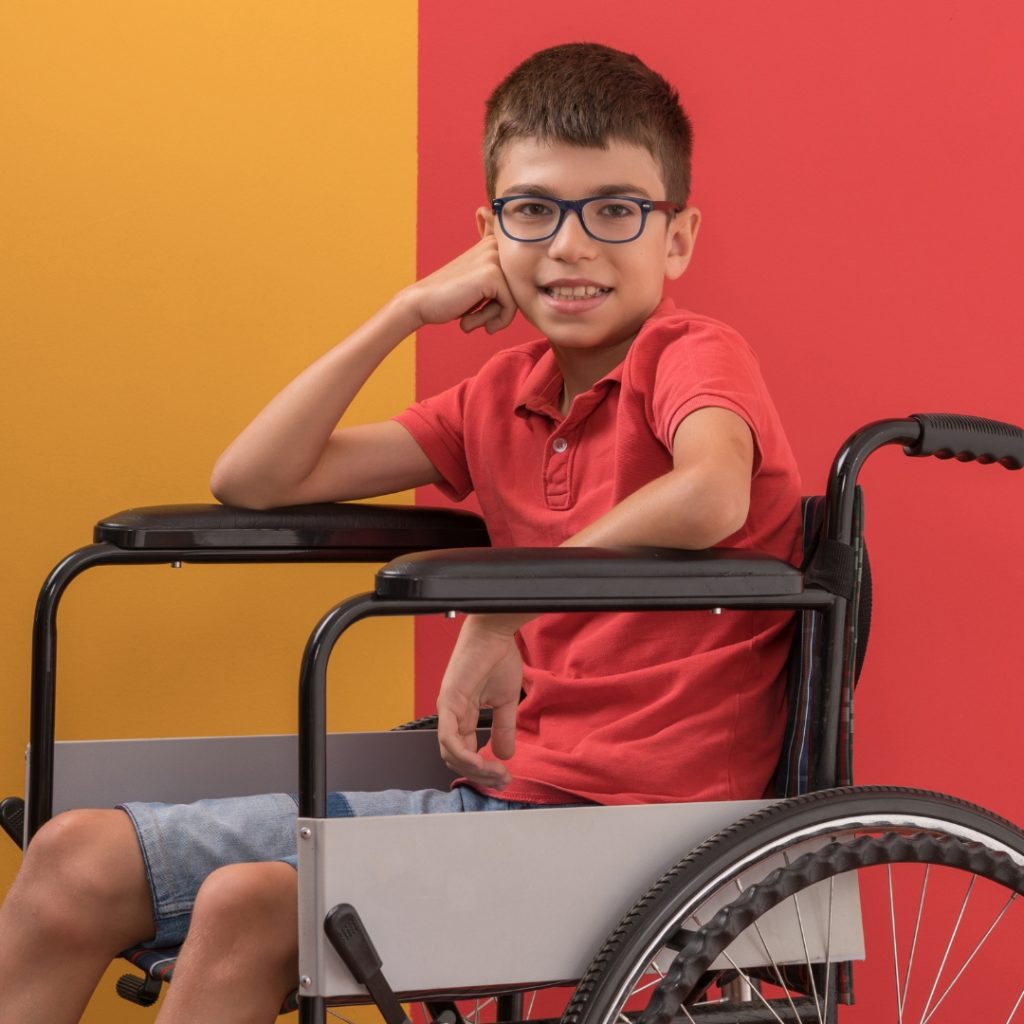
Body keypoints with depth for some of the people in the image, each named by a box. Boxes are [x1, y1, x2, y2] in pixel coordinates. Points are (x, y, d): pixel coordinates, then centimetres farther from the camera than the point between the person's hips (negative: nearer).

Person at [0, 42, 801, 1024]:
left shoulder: (695, 356, -8)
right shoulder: (506, 396, 13)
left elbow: (713, 495, -34)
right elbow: (252, 480, 11)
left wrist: (501, 610, -26)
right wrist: (411, 311, 4)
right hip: (501, 788, 8)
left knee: (253, 902, -27)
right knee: (80, 860, -1)